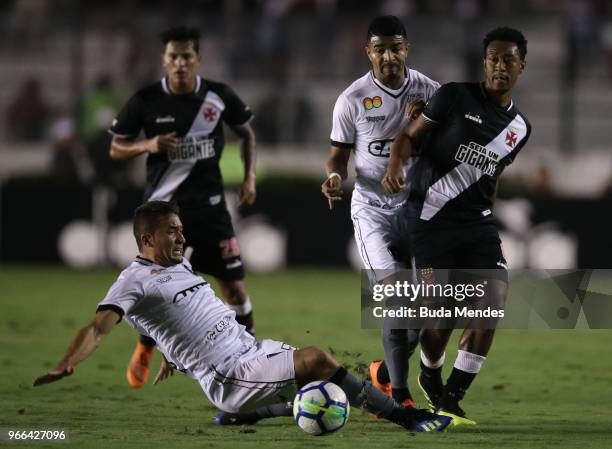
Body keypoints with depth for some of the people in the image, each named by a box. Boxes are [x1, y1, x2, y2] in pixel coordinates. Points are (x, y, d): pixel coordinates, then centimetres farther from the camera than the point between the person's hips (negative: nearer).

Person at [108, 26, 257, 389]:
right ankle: (145, 352, 23)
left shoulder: (219, 96, -3)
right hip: (163, 206, -1)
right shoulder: (146, 101, -7)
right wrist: (147, 145, -17)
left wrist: (250, 176, 3)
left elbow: (247, 133, 14)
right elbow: (116, 149, 2)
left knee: (234, 285, -2)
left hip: (210, 205, 1)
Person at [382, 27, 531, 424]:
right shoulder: (456, 96, -3)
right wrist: (395, 166, -23)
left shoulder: (520, 127, 13)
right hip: (433, 221, -5)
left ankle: (451, 399, -2)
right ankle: (430, 376, 22)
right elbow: (410, 136, -2)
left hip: (477, 223, 5)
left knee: (494, 301, -12)